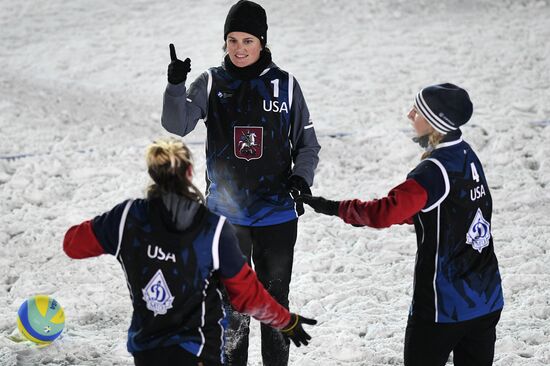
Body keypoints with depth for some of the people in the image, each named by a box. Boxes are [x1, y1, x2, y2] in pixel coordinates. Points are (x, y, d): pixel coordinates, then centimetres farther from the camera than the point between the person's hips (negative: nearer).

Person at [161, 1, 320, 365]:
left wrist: (301, 177, -13)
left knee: (275, 300, 10)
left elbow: (307, 144, 6)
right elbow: (178, 124, -17)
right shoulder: (212, 83, -2)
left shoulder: (284, 84, -2)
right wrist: (176, 86, -35)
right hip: (226, 213, 0)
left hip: (276, 212, 0)